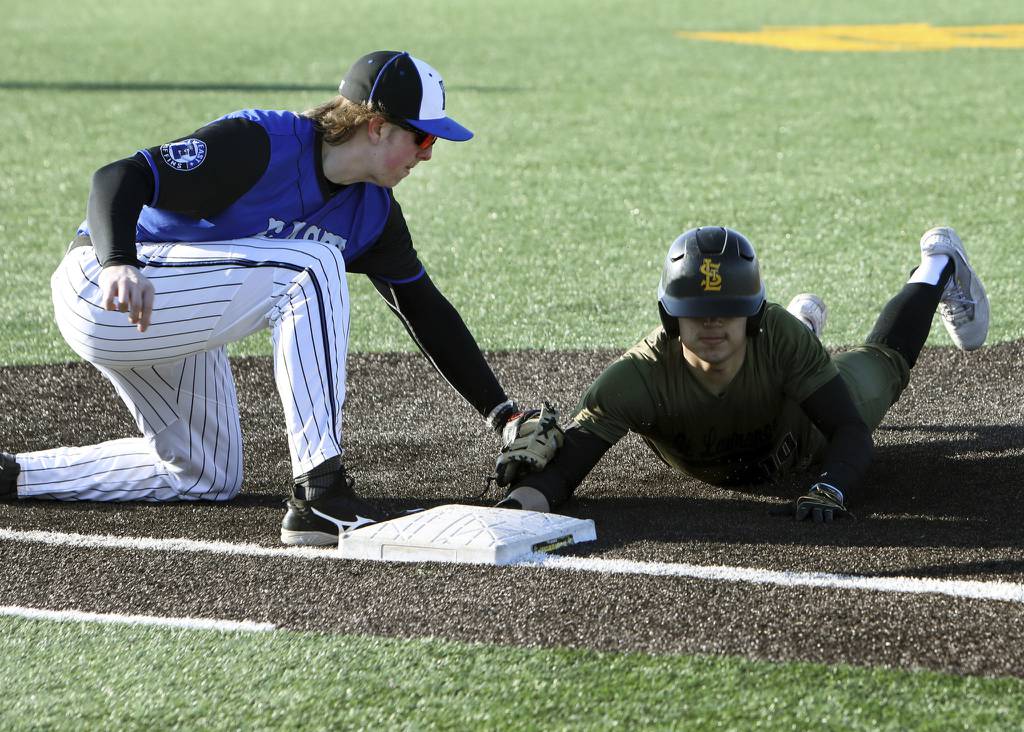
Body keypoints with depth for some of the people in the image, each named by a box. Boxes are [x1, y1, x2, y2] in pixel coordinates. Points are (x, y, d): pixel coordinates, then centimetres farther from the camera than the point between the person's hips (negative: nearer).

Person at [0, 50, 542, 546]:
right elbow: (118, 178, -30)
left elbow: (426, 311, 9)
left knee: (207, 478, 20)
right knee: (312, 265, -26)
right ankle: (321, 496, -32)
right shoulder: (259, 144, -23)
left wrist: (503, 415, 4)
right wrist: (117, 264, -50)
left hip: (178, 320, 10)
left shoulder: (373, 210, 2)